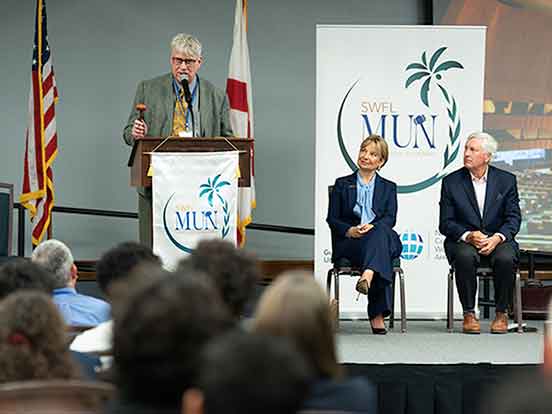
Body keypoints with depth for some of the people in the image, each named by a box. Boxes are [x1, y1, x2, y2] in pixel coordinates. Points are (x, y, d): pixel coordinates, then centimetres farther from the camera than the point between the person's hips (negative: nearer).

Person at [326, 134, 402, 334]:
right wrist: (350, 230, -12)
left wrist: (372, 227, -18)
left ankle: (368, 277, -67)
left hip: (383, 239, 1)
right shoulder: (342, 184, 20)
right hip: (349, 243, -1)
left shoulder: (388, 187, 22)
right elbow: (332, 219, 10)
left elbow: (390, 219, 5)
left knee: (379, 232, -38)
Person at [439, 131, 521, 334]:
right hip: (463, 241, 0)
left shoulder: (506, 180, 5)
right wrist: (468, 236, -19)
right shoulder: (451, 182, 3)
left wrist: (497, 237, -19)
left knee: (505, 258, -33)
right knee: (465, 257, -35)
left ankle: (502, 314, -13)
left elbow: (513, 218, 1)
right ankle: (469, 314, -19)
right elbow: (445, 223, 0)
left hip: (497, 239, 0)